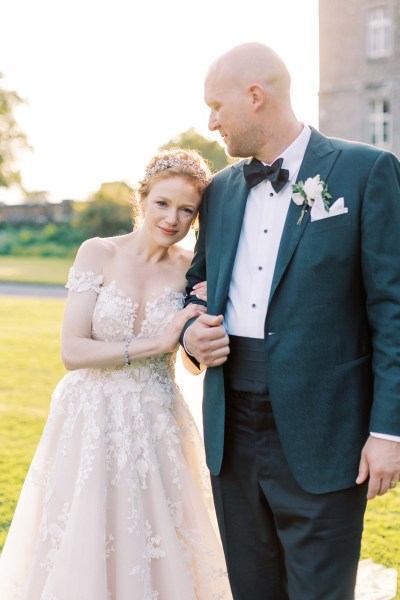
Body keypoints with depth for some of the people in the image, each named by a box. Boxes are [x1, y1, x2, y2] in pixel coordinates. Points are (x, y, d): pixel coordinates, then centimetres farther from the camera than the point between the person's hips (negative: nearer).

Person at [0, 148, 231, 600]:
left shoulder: (192, 269, -1)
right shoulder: (99, 253, -7)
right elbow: (72, 351, -13)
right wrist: (155, 343, -18)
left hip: (157, 426, 2)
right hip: (91, 421, -2)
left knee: (156, 555, 10)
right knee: (81, 554, 8)